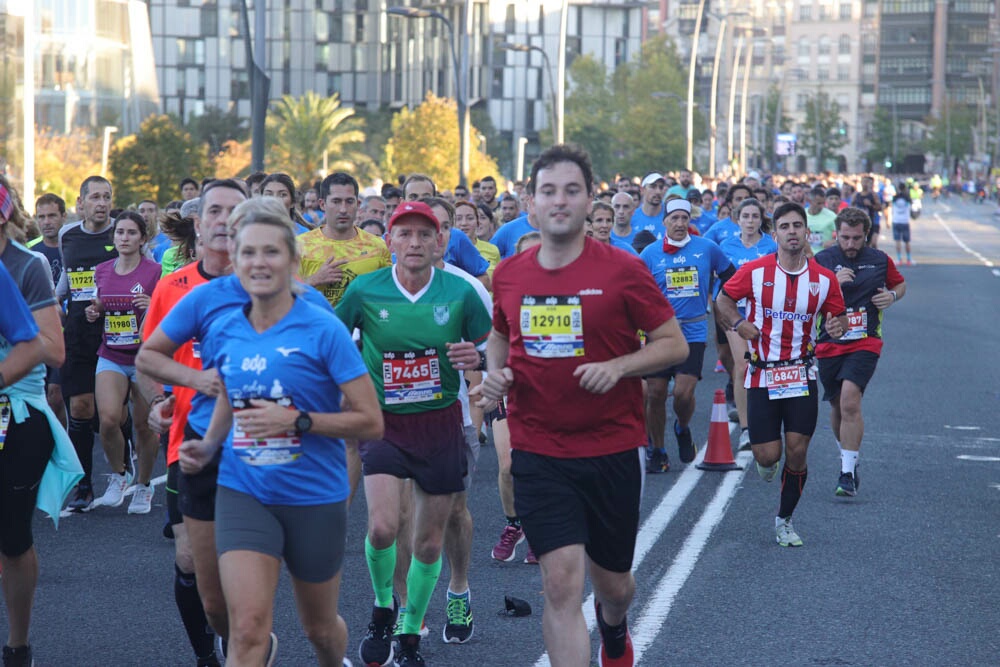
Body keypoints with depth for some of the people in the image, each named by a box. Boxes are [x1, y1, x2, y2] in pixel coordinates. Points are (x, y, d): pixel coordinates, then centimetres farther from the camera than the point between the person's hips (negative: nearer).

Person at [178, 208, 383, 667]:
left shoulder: (323, 330, -12)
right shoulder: (224, 331, 1)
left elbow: (371, 422, -13)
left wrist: (296, 421, -24)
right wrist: (208, 446, 5)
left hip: (315, 496, -2)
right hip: (243, 492, 2)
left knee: (319, 626, 19)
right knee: (247, 629, -18)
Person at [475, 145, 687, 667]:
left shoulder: (622, 271, -8)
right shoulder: (509, 274, 2)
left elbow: (674, 344, -4)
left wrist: (618, 366, -20)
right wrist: (495, 370, 0)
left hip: (612, 451, -1)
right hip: (538, 452, 1)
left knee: (612, 582, 16)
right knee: (561, 582, -11)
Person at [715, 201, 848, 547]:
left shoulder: (824, 279, -2)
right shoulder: (755, 272, -6)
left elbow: (839, 317, 10)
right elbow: (723, 298, 7)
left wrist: (837, 326, -14)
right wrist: (737, 323, -13)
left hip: (801, 374, 1)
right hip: (762, 375, -1)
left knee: (797, 451, -3)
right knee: (767, 455, -5)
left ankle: (785, 520, 17)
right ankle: (767, 461, 36)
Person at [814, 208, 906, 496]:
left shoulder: (880, 260, 3)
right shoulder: (821, 260, -2)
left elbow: (900, 284, 21)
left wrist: (892, 295, -1)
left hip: (865, 343, -2)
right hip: (829, 345, 2)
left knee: (850, 403, -19)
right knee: (838, 406, 14)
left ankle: (848, 473, -17)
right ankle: (846, 457, 40)